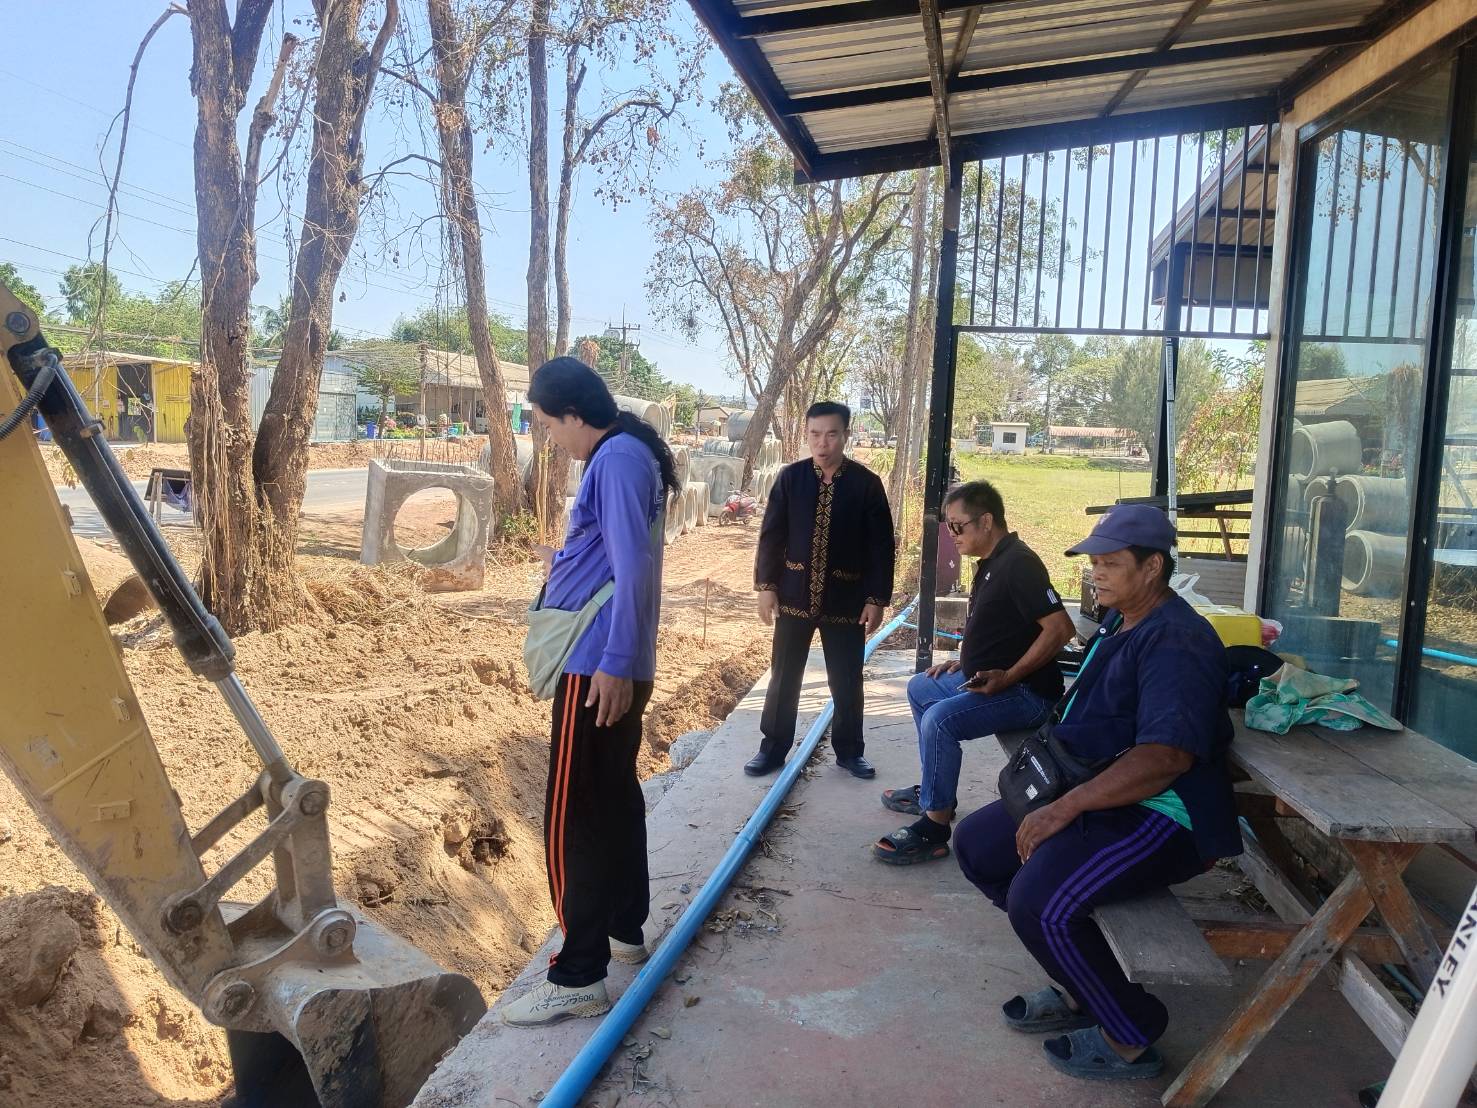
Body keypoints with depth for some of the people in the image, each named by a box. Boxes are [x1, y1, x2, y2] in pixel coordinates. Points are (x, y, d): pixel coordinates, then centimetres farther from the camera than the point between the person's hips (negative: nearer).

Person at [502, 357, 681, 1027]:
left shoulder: (618, 457, -15)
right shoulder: (629, 456, 16)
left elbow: (634, 567, -23)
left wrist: (614, 662, -24)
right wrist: (564, 567, 28)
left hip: (599, 666, -11)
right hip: (617, 664, 11)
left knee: (572, 817, -5)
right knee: (616, 799, 19)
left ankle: (579, 977, 3)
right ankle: (624, 930, 33)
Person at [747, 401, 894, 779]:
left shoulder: (867, 483, -6)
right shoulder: (790, 478, -2)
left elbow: (881, 545, -3)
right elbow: (772, 534, 2)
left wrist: (877, 597, -6)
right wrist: (766, 584, -3)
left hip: (846, 598, -1)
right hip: (795, 594, 1)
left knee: (847, 681, 9)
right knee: (783, 676, 10)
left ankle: (849, 751, 26)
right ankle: (773, 747, 24)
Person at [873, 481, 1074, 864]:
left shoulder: (1018, 563, -20)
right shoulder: (991, 564, 12)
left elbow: (1061, 628, -26)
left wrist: (1008, 676, -27)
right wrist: (964, 662, 13)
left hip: (1026, 691, -11)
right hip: (985, 679, 11)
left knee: (940, 718, -30)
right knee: (920, 688, 24)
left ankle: (933, 829, -19)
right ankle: (936, 789, 29)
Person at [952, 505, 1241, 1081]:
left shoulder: (1176, 641, -19)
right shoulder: (1119, 624, 13)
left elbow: (1167, 756, -30)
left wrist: (1066, 807, -29)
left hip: (1163, 816, -11)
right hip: (1098, 797, 11)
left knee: (1039, 901, -29)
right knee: (977, 843, 8)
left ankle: (1129, 1037, -2)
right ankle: (1080, 989, 15)